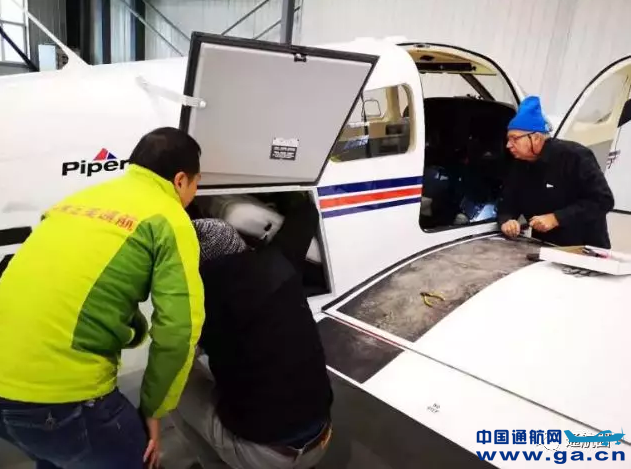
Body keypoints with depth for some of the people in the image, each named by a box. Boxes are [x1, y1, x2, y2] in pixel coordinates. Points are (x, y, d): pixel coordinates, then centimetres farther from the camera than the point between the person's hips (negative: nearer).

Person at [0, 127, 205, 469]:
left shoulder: (83, 196, 15)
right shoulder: (169, 220, -6)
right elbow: (179, 333, -15)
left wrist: (137, 329, 29)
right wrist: (153, 410, 1)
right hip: (58, 396, -7)